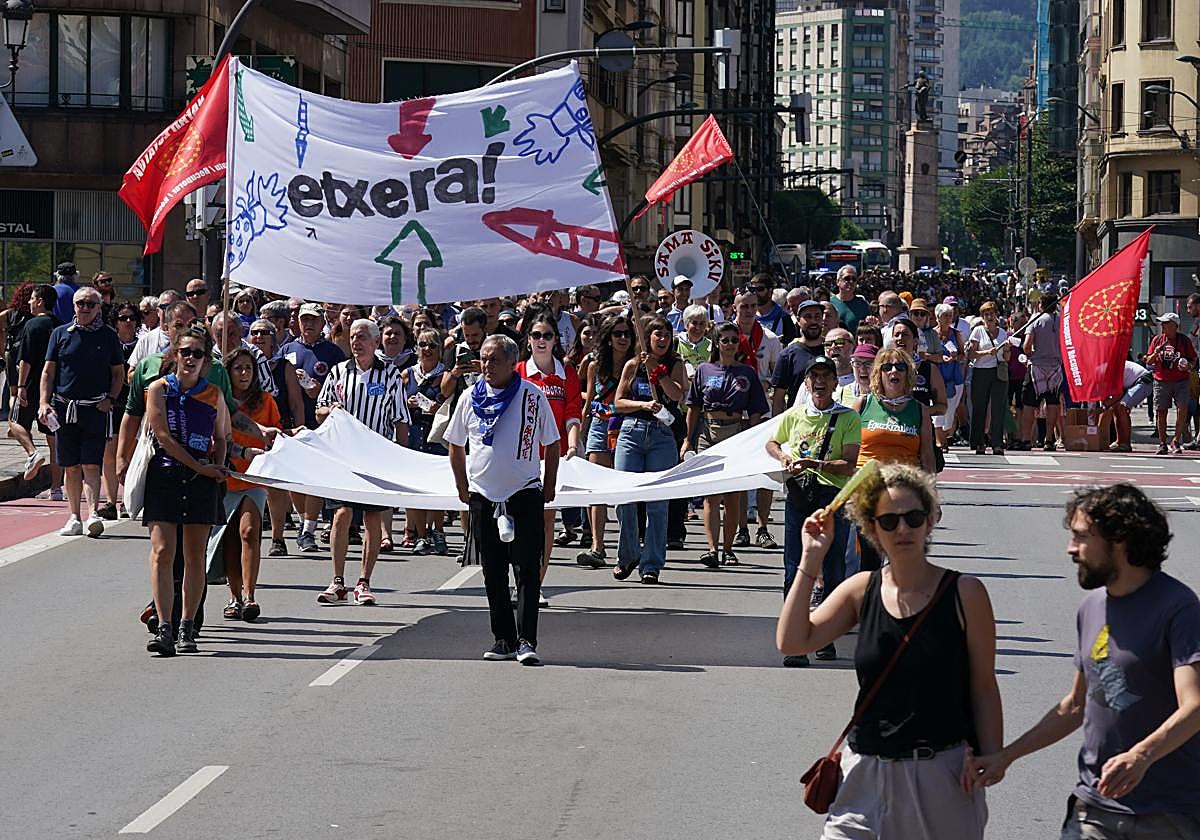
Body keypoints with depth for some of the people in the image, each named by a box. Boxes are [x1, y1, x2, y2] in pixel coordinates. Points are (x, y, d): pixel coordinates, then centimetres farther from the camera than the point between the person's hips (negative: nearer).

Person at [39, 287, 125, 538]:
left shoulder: (108, 336, 6)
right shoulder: (61, 334, 8)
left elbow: (118, 373, 13)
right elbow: (48, 371, 8)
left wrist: (110, 399, -2)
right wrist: (44, 403, -4)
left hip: (96, 408, -2)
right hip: (64, 408, 2)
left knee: (91, 464, -11)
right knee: (71, 466, 6)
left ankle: (92, 514, -18)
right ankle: (75, 517, 13)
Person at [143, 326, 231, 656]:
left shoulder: (213, 395, 8)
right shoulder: (158, 389, 0)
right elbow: (163, 435, -7)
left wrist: (218, 468, 3)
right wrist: (199, 467, -9)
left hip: (202, 480, 2)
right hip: (164, 475, -2)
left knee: (195, 556, 4)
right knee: (162, 551, -11)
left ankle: (187, 628, 11)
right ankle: (164, 628, -15)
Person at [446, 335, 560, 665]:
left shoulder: (533, 397, -3)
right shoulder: (471, 399, 5)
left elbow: (551, 445, 5)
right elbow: (456, 446, 16)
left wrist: (548, 489, 3)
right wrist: (463, 489, 12)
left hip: (525, 494, -3)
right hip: (483, 498, 3)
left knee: (527, 570, -9)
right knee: (493, 573, 8)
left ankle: (526, 641, -11)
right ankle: (504, 639, 15)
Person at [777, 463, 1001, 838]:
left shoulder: (964, 593, -4)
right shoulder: (861, 590, 5)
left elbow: (984, 689, -1)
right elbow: (792, 642, -5)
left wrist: (989, 761, -8)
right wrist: (811, 561, -7)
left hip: (941, 773, -2)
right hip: (866, 772, 3)